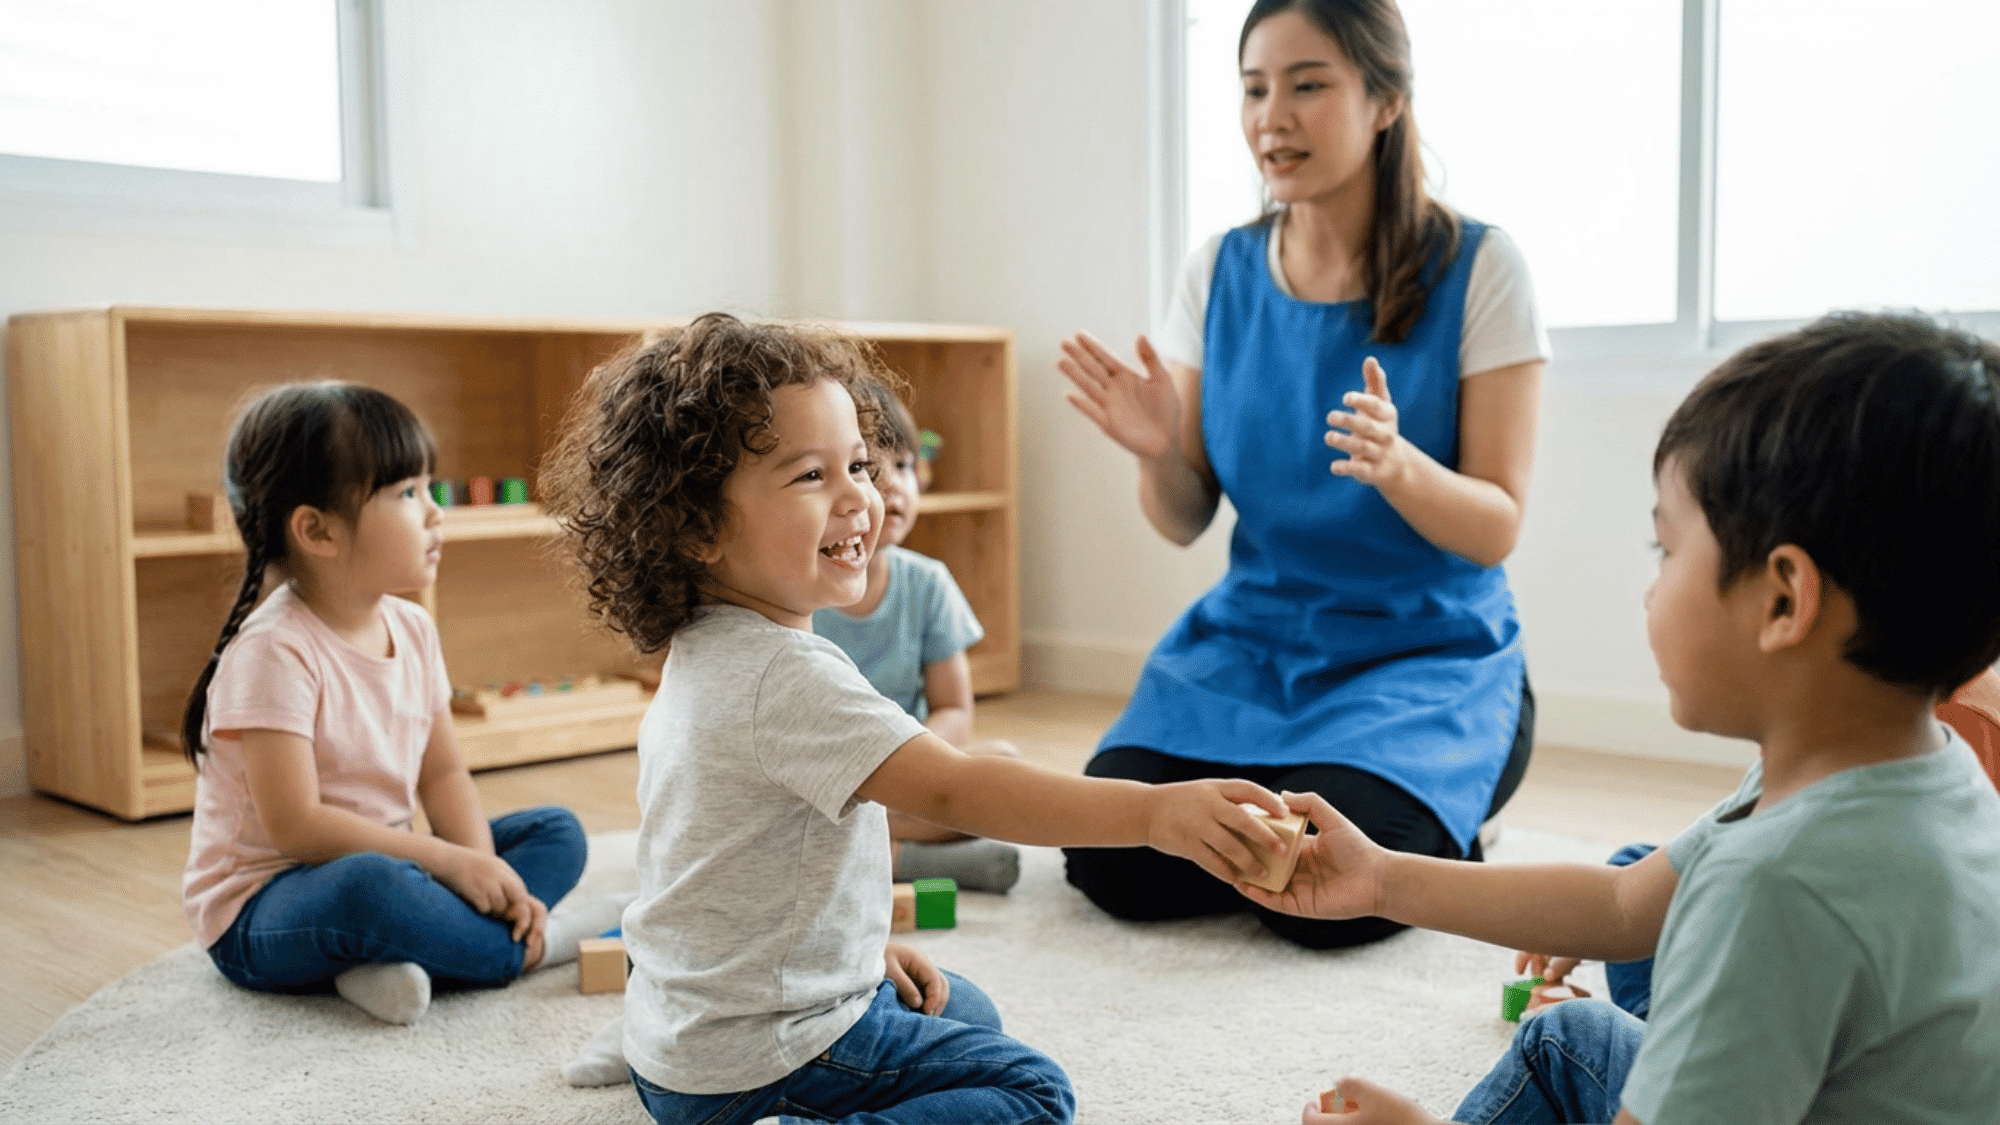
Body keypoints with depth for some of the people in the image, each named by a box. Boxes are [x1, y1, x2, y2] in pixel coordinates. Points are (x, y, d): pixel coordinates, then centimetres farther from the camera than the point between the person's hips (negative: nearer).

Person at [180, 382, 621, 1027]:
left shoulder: (412, 630, 3)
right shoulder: (276, 653, -21)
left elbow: (442, 773, 5)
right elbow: (296, 826, -25)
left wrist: (485, 871, -12)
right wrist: (448, 860, -23)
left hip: (381, 864, 8)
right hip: (260, 913, -8)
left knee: (559, 833, 1)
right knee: (366, 887, -40)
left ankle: (394, 961, -22)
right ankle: (528, 948, -15)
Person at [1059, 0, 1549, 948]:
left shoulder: (1476, 268, -9)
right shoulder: (1218, 274, 2)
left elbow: (1495, 530, -9)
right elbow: (1183, 522, 4)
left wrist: (1398, 466, -30)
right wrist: (1160, 452, -20)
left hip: (1428, 654, -3)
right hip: (1250, 641, 3)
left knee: (1328, 891, -25)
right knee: (1113, 861, -17)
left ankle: (1438, 848, 9)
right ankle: (1273, 814, 13)